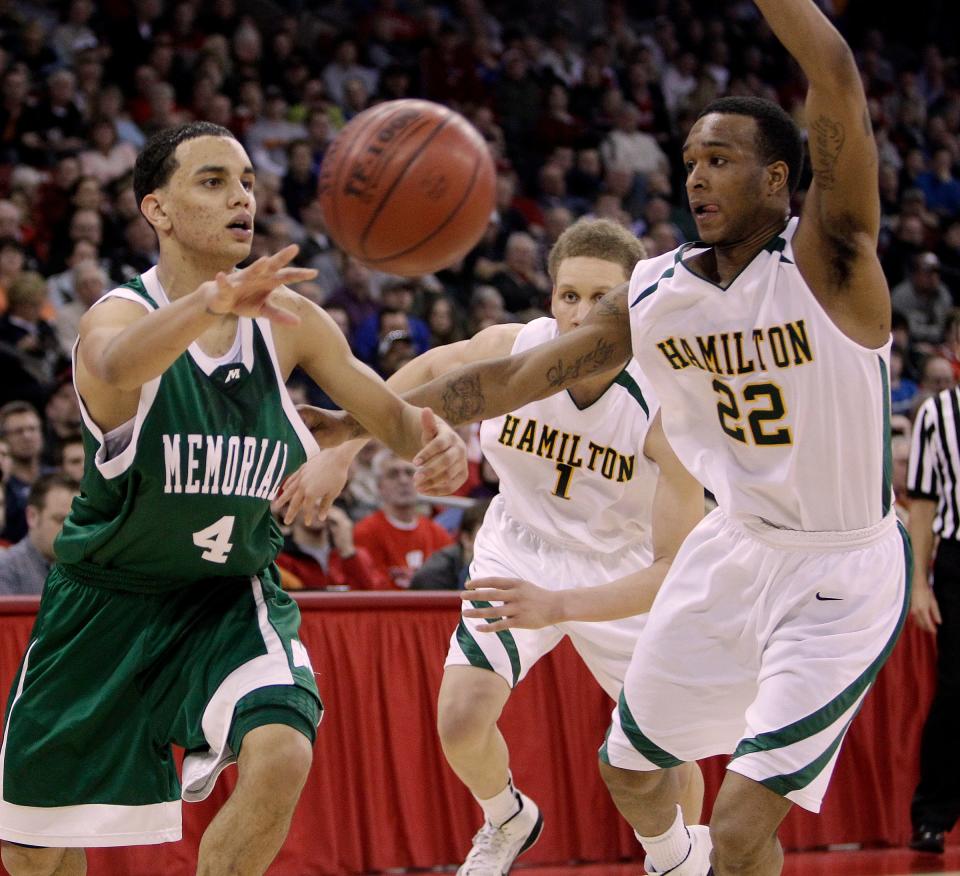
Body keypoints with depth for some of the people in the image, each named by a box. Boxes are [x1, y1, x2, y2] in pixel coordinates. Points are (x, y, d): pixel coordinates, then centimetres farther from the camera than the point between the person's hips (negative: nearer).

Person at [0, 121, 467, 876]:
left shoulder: (287, 321, -6)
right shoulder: (119, 314, -20)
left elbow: (389, 414, -1)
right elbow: (117, 363, -46)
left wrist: (434, 440, -28)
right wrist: (214, 301, -68)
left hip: (230, 598, 2)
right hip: (109, 598, -2)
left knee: (280, 756, -28)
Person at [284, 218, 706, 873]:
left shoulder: (665, 407, -32)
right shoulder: (510, 351, -24)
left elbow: (677, 568, -34)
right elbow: (432, 370, 1)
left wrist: (556, 606, -46)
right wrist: (341, 449, -2)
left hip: (623, 573, -2)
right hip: (520, 553, 2)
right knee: (461, 722, -13)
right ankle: (508, 822, 21)